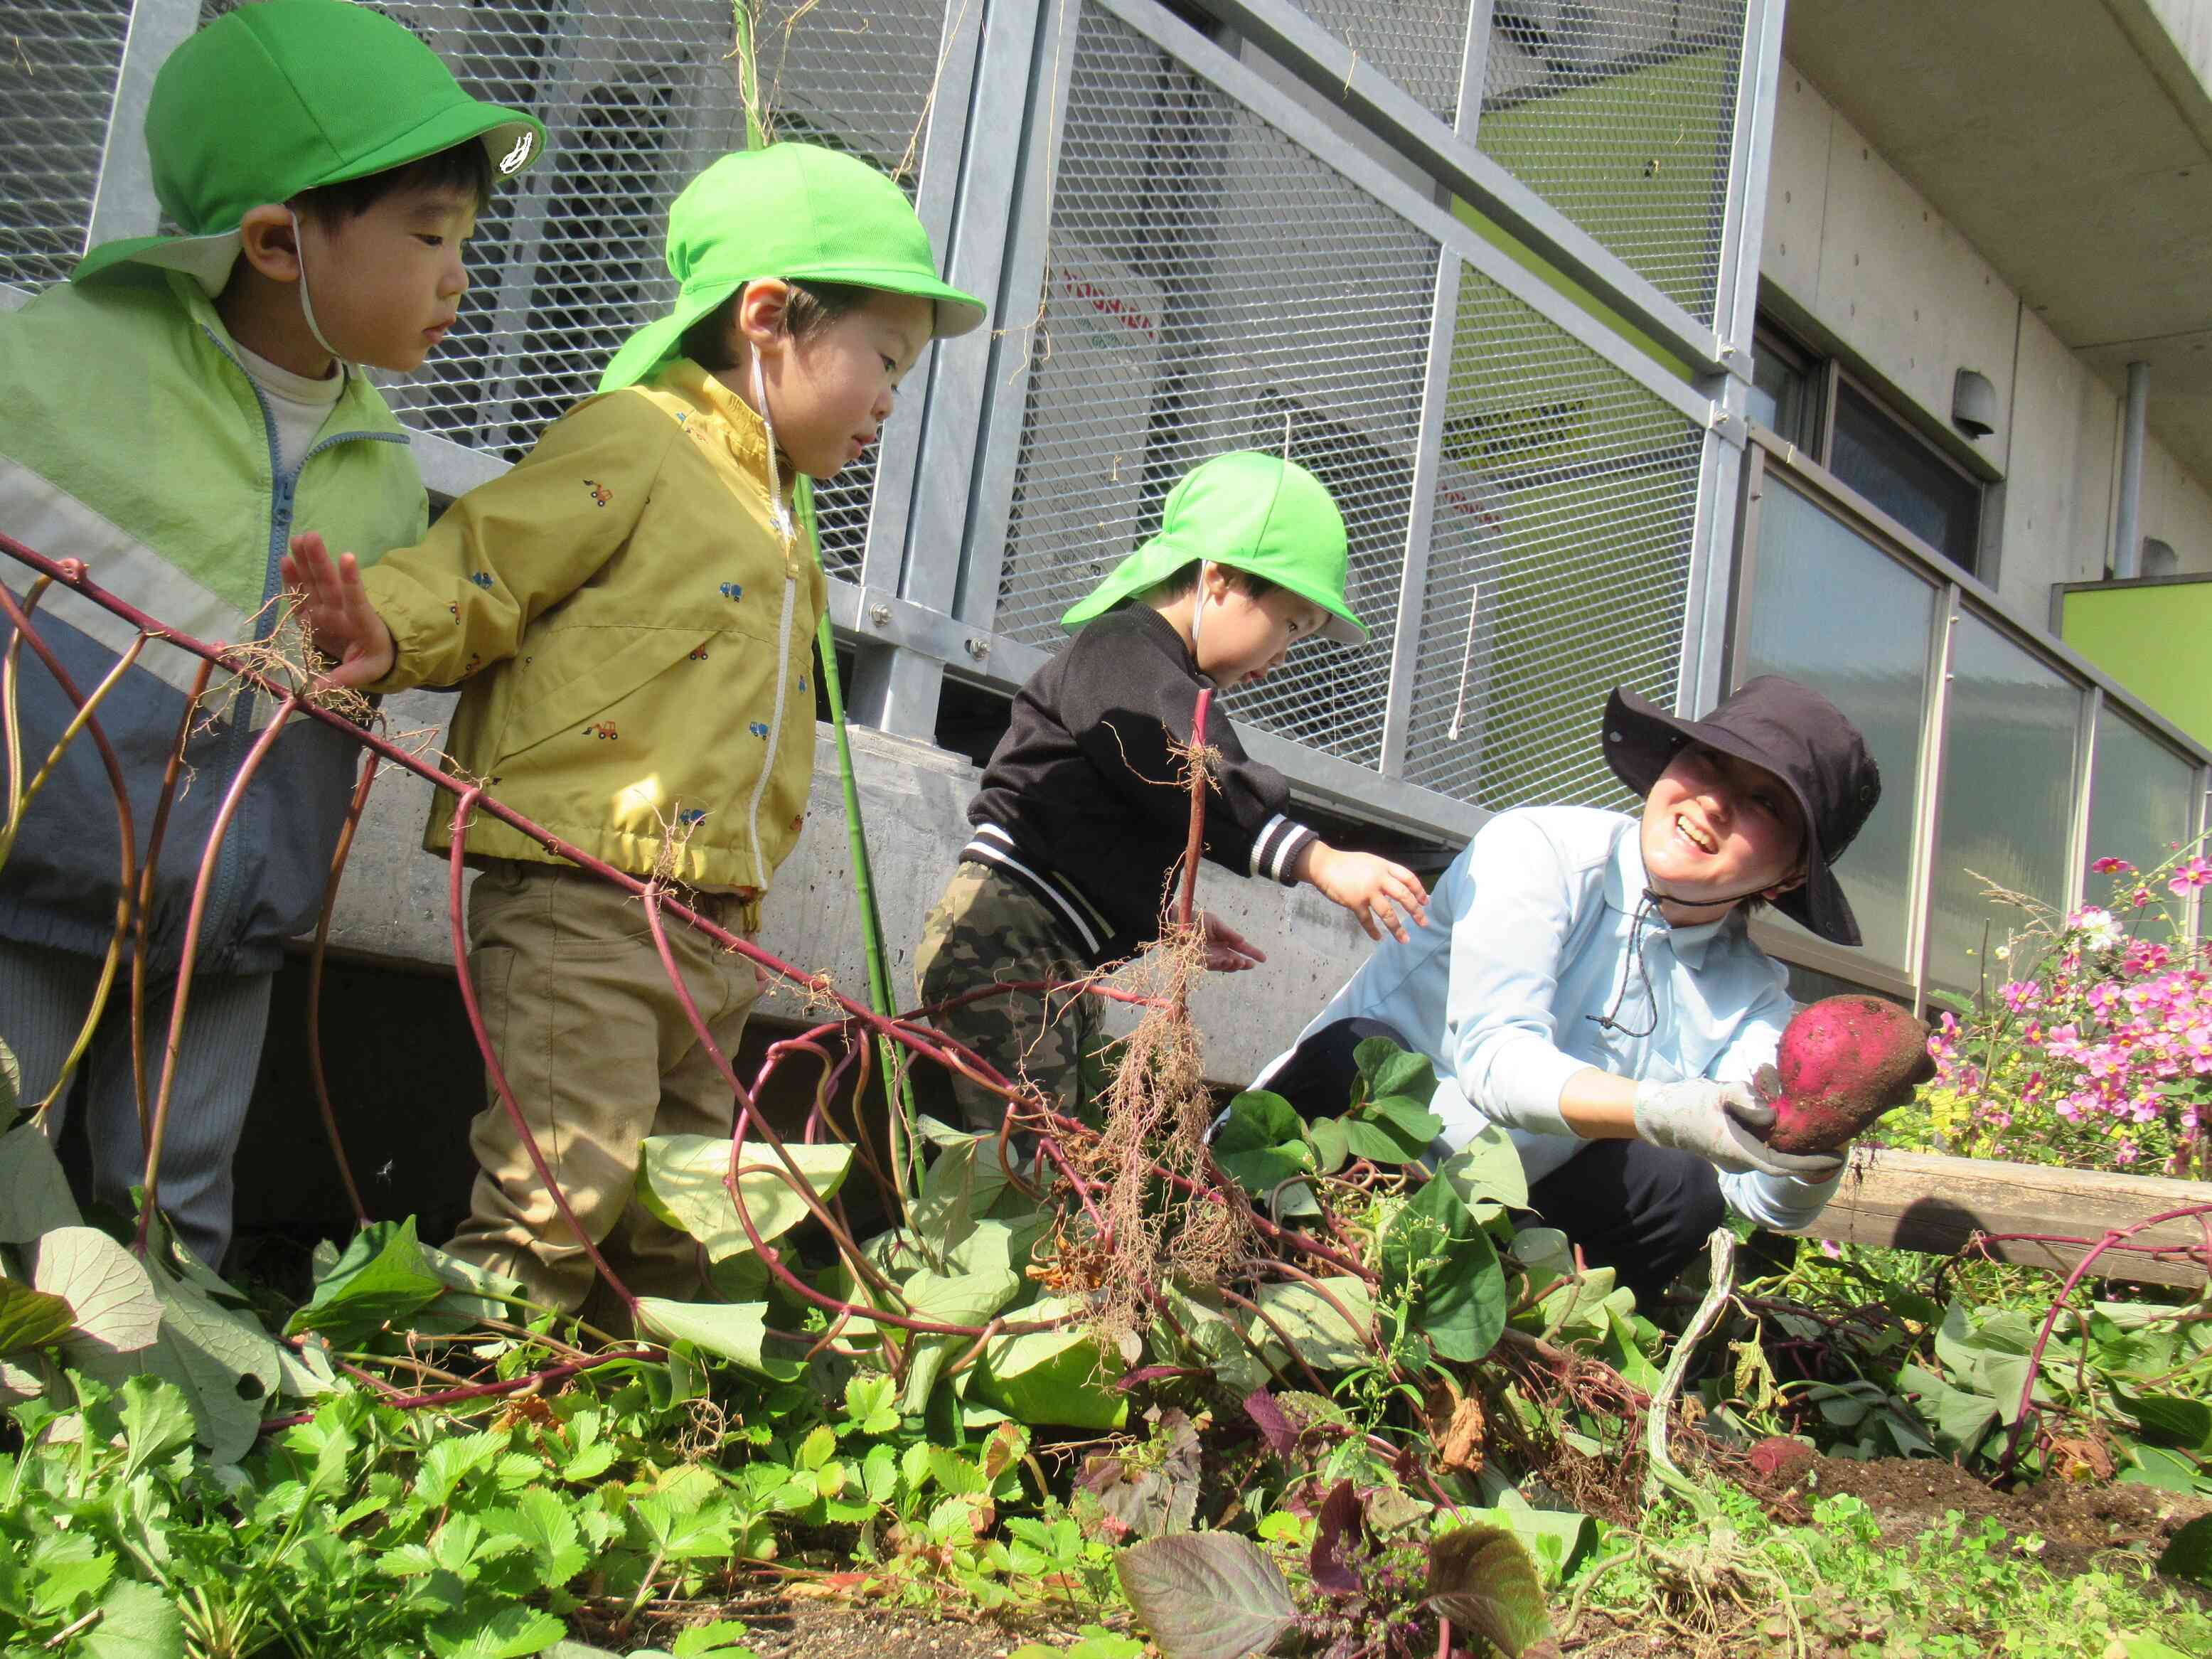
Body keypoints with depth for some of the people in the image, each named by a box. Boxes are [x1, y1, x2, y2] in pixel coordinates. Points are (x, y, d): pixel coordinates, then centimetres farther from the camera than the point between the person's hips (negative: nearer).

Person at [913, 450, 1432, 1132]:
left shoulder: (1158, 676, 24)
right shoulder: (1125, 650, -9)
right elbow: (1203, 787, -23)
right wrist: (1323, 863, -28)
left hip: (1056, 964, 11)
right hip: (1008, 935, -11)